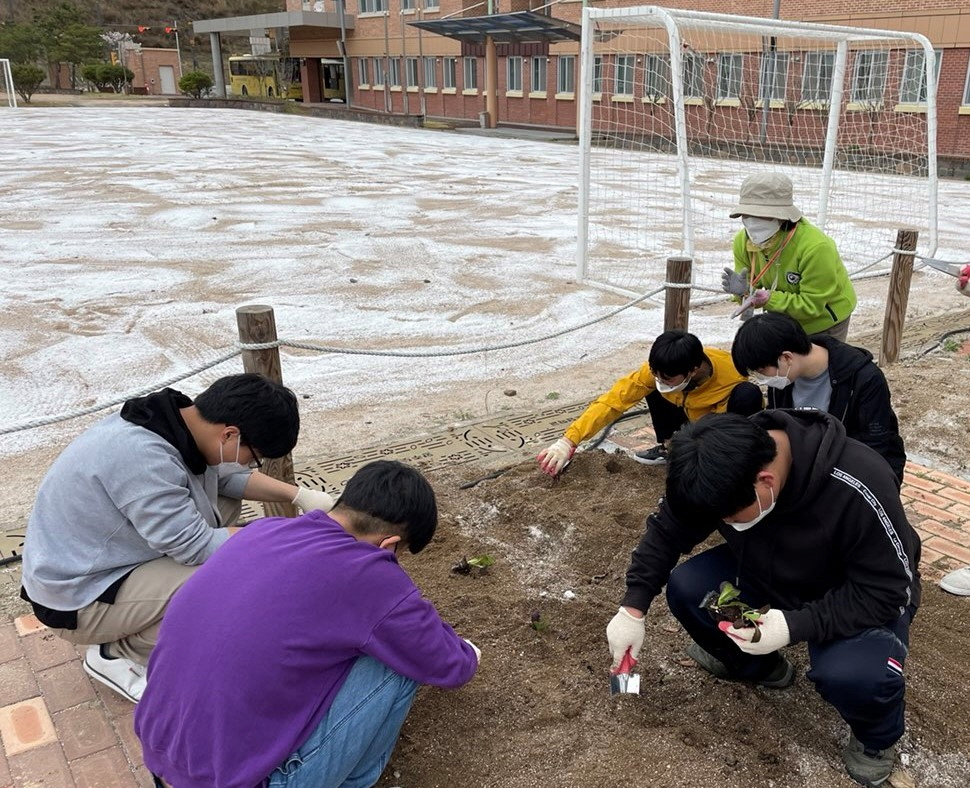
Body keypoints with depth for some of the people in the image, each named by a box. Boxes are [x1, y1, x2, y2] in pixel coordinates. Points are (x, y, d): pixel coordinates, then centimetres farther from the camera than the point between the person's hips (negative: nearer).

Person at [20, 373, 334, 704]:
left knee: (225, 502, 5)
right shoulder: (142, 457, -33)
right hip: (78, 599, -9)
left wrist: (299, 495, -3)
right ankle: (119, 653, -1)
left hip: (101, 561, 9)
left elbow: (228, 475, 8)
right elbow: (197, 548, -29)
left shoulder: (176, 418, -7)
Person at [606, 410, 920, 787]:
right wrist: (632, 609, -13)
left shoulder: (857, 487, -39)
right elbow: (666, 531, -7)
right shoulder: (722, 471, -23)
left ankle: (876, 739, 4)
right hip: (769, 575, 5)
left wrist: (794, 625, -39)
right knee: (685, 588, -16)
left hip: (864, 596, -5)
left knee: (851, 673, -35)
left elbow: (887, 591, -29)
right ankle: (758, 666, 14)